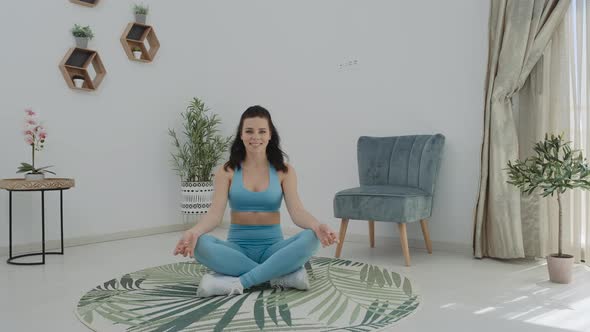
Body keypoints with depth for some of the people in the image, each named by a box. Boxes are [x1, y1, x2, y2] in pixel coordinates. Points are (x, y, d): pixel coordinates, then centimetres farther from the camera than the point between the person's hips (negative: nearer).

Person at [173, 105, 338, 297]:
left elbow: (297, 211, -11)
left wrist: (317, 226, -34)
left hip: (272, 247, 0)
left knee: (310, 238, -30)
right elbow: (215, 213, -10)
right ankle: (282, 275, -27)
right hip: (238, 248, 0)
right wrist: (194, 231, -33)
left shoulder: (284, 171, 1)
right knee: (201, 245, -32)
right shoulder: (227, 172, 1)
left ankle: (237, 283, -29)